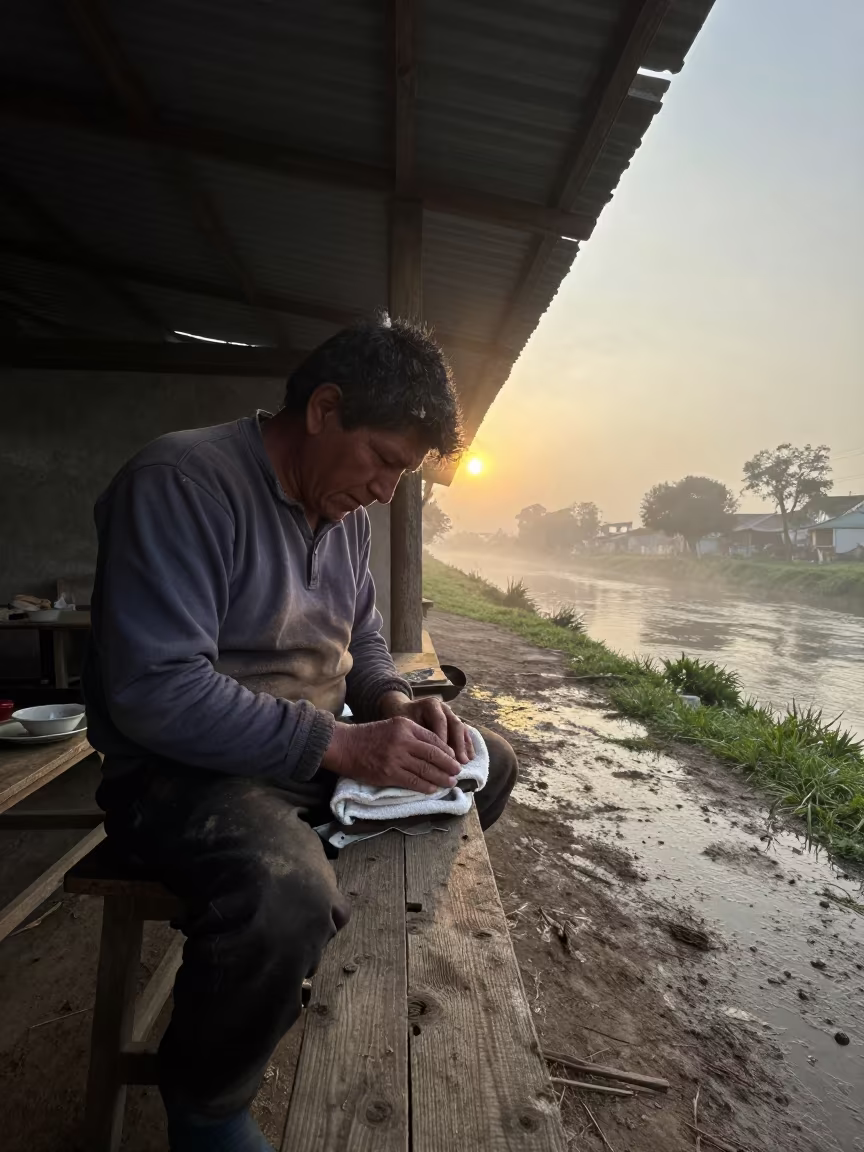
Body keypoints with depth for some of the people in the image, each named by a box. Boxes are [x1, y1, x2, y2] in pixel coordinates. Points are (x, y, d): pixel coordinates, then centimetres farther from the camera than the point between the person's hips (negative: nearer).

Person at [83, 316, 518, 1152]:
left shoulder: (344, 508, 5)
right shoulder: (184, 483, -20)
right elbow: (152, 691, -27)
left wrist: (395, 703, -7)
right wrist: (339, 745, -29)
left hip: (322, 752, 8)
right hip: (185, 769, -7)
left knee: (489, 765, 9)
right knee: (286, 899, -37)